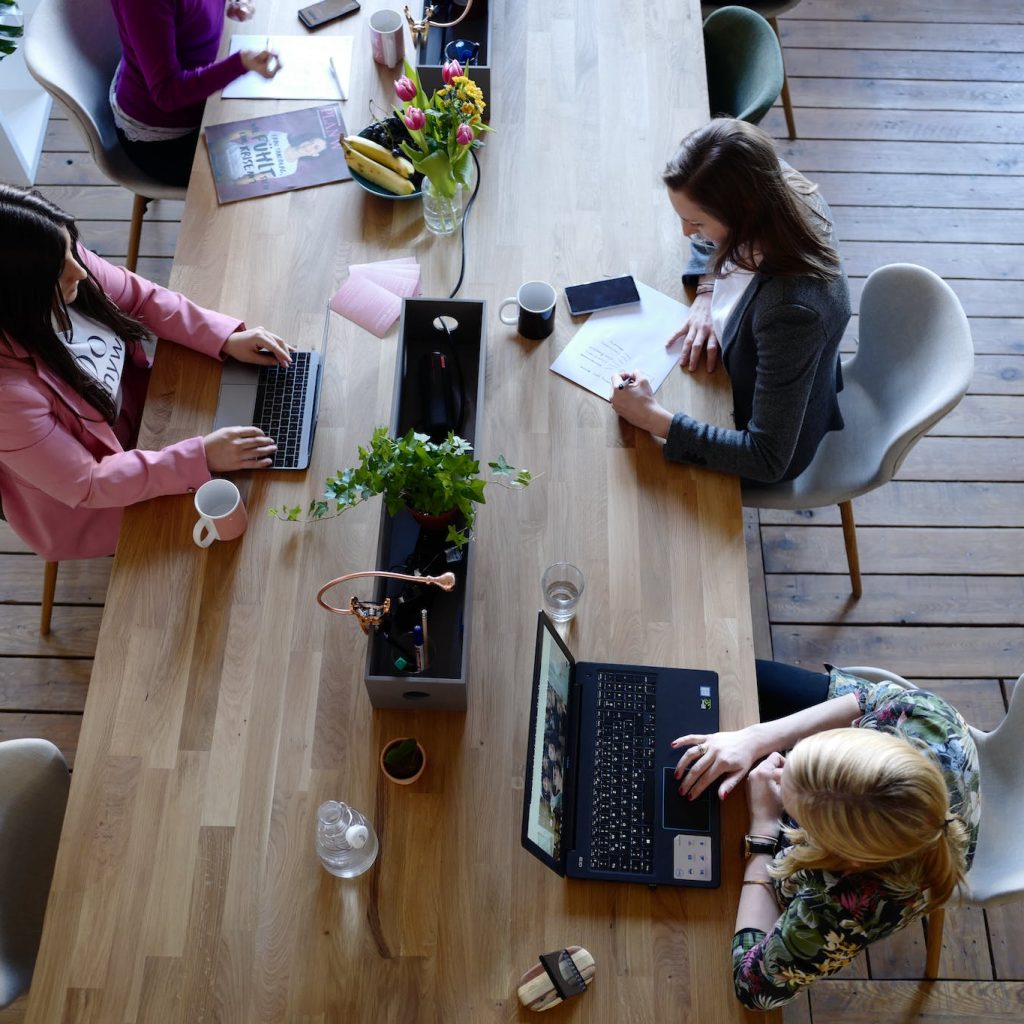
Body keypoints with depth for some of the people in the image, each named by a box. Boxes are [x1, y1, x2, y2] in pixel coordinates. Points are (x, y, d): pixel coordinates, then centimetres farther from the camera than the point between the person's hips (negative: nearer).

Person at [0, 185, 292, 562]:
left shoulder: (63, 261, -23)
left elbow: (142, 298, -4)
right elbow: (86, 485, -29)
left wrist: (226, 338, -15)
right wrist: (200, 459, -32)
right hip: (90, 502, -6)